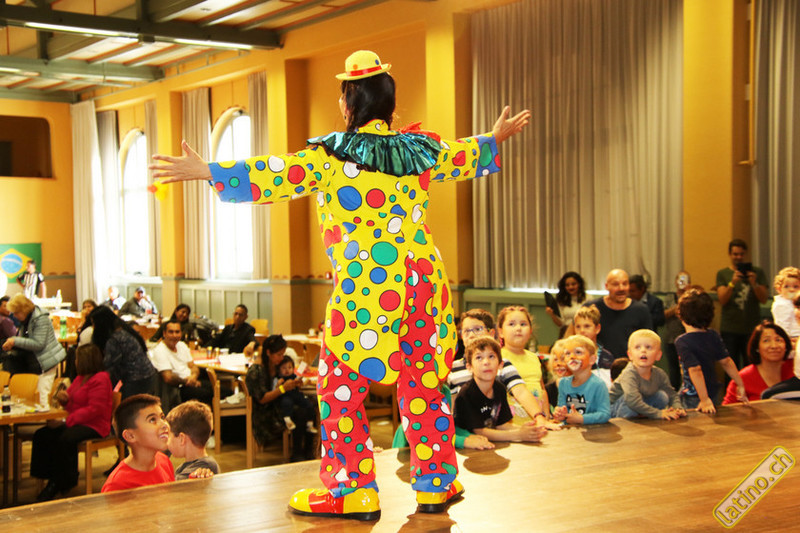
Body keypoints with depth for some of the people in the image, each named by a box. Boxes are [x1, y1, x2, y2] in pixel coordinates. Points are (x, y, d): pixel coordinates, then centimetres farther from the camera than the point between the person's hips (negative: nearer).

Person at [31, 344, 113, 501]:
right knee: (41, 435, -10)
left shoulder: (100, 380, -12)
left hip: (94, 426, -10)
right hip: (76, 423, 10)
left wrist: (68, 421, -24)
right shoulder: (80, 378, 19)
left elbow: (95, 409, -21)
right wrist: (64, 399, -1)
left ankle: (62, 484, -18)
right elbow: (72, 404, 25)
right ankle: (52, 480, -10)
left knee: (66, 438, -35)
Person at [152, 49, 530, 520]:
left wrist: (206, 171, -1)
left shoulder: (331, 155, -6)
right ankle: (436, 484, 23)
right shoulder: (418, 150, 9)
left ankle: (352, 490, 10)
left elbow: (273, 177, -8)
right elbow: (466, 156, 27)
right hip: (423, 283, 6)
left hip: (364, 291, -5)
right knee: (423, 385, 14)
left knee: (342, 388, 6)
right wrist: (497, 136, 48)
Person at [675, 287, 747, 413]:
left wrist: (705, 400, -28)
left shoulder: (682, 342, -20)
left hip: (694, 398, -7)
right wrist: (740, 385, 12)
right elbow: (726, 361, 3)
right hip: (713, 392, 7)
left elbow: (695, 370, -27)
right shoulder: (714, 336, 0)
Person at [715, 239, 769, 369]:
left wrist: (754, 284, -17)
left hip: (752, 329, 0)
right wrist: (732, 283, -21)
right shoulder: (723, 274, 7)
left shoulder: (757, 272, 8)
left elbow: (763, 299, 1)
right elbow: (722, 300, -5)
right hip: (729, 329, 0)